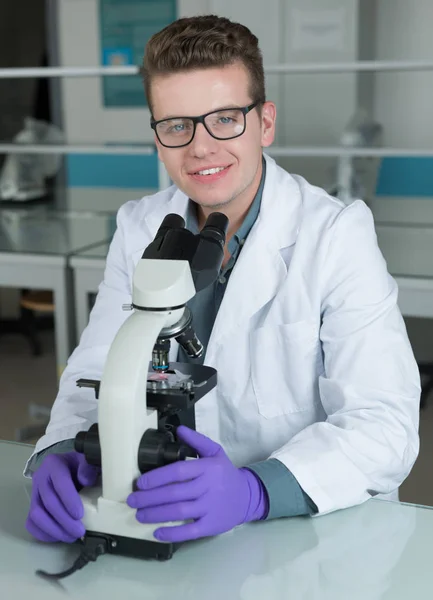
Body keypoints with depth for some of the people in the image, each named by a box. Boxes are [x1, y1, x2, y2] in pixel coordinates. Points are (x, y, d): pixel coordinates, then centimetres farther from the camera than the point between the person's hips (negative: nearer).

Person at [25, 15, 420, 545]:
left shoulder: (338, 234, -11)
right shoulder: (138, 228, 3)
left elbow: (385, 422, -17)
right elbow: (97, 374, 3)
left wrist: (253, 490, -33)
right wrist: (58, 455, -18)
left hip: (318, 530, -3)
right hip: (171, 524, 4)